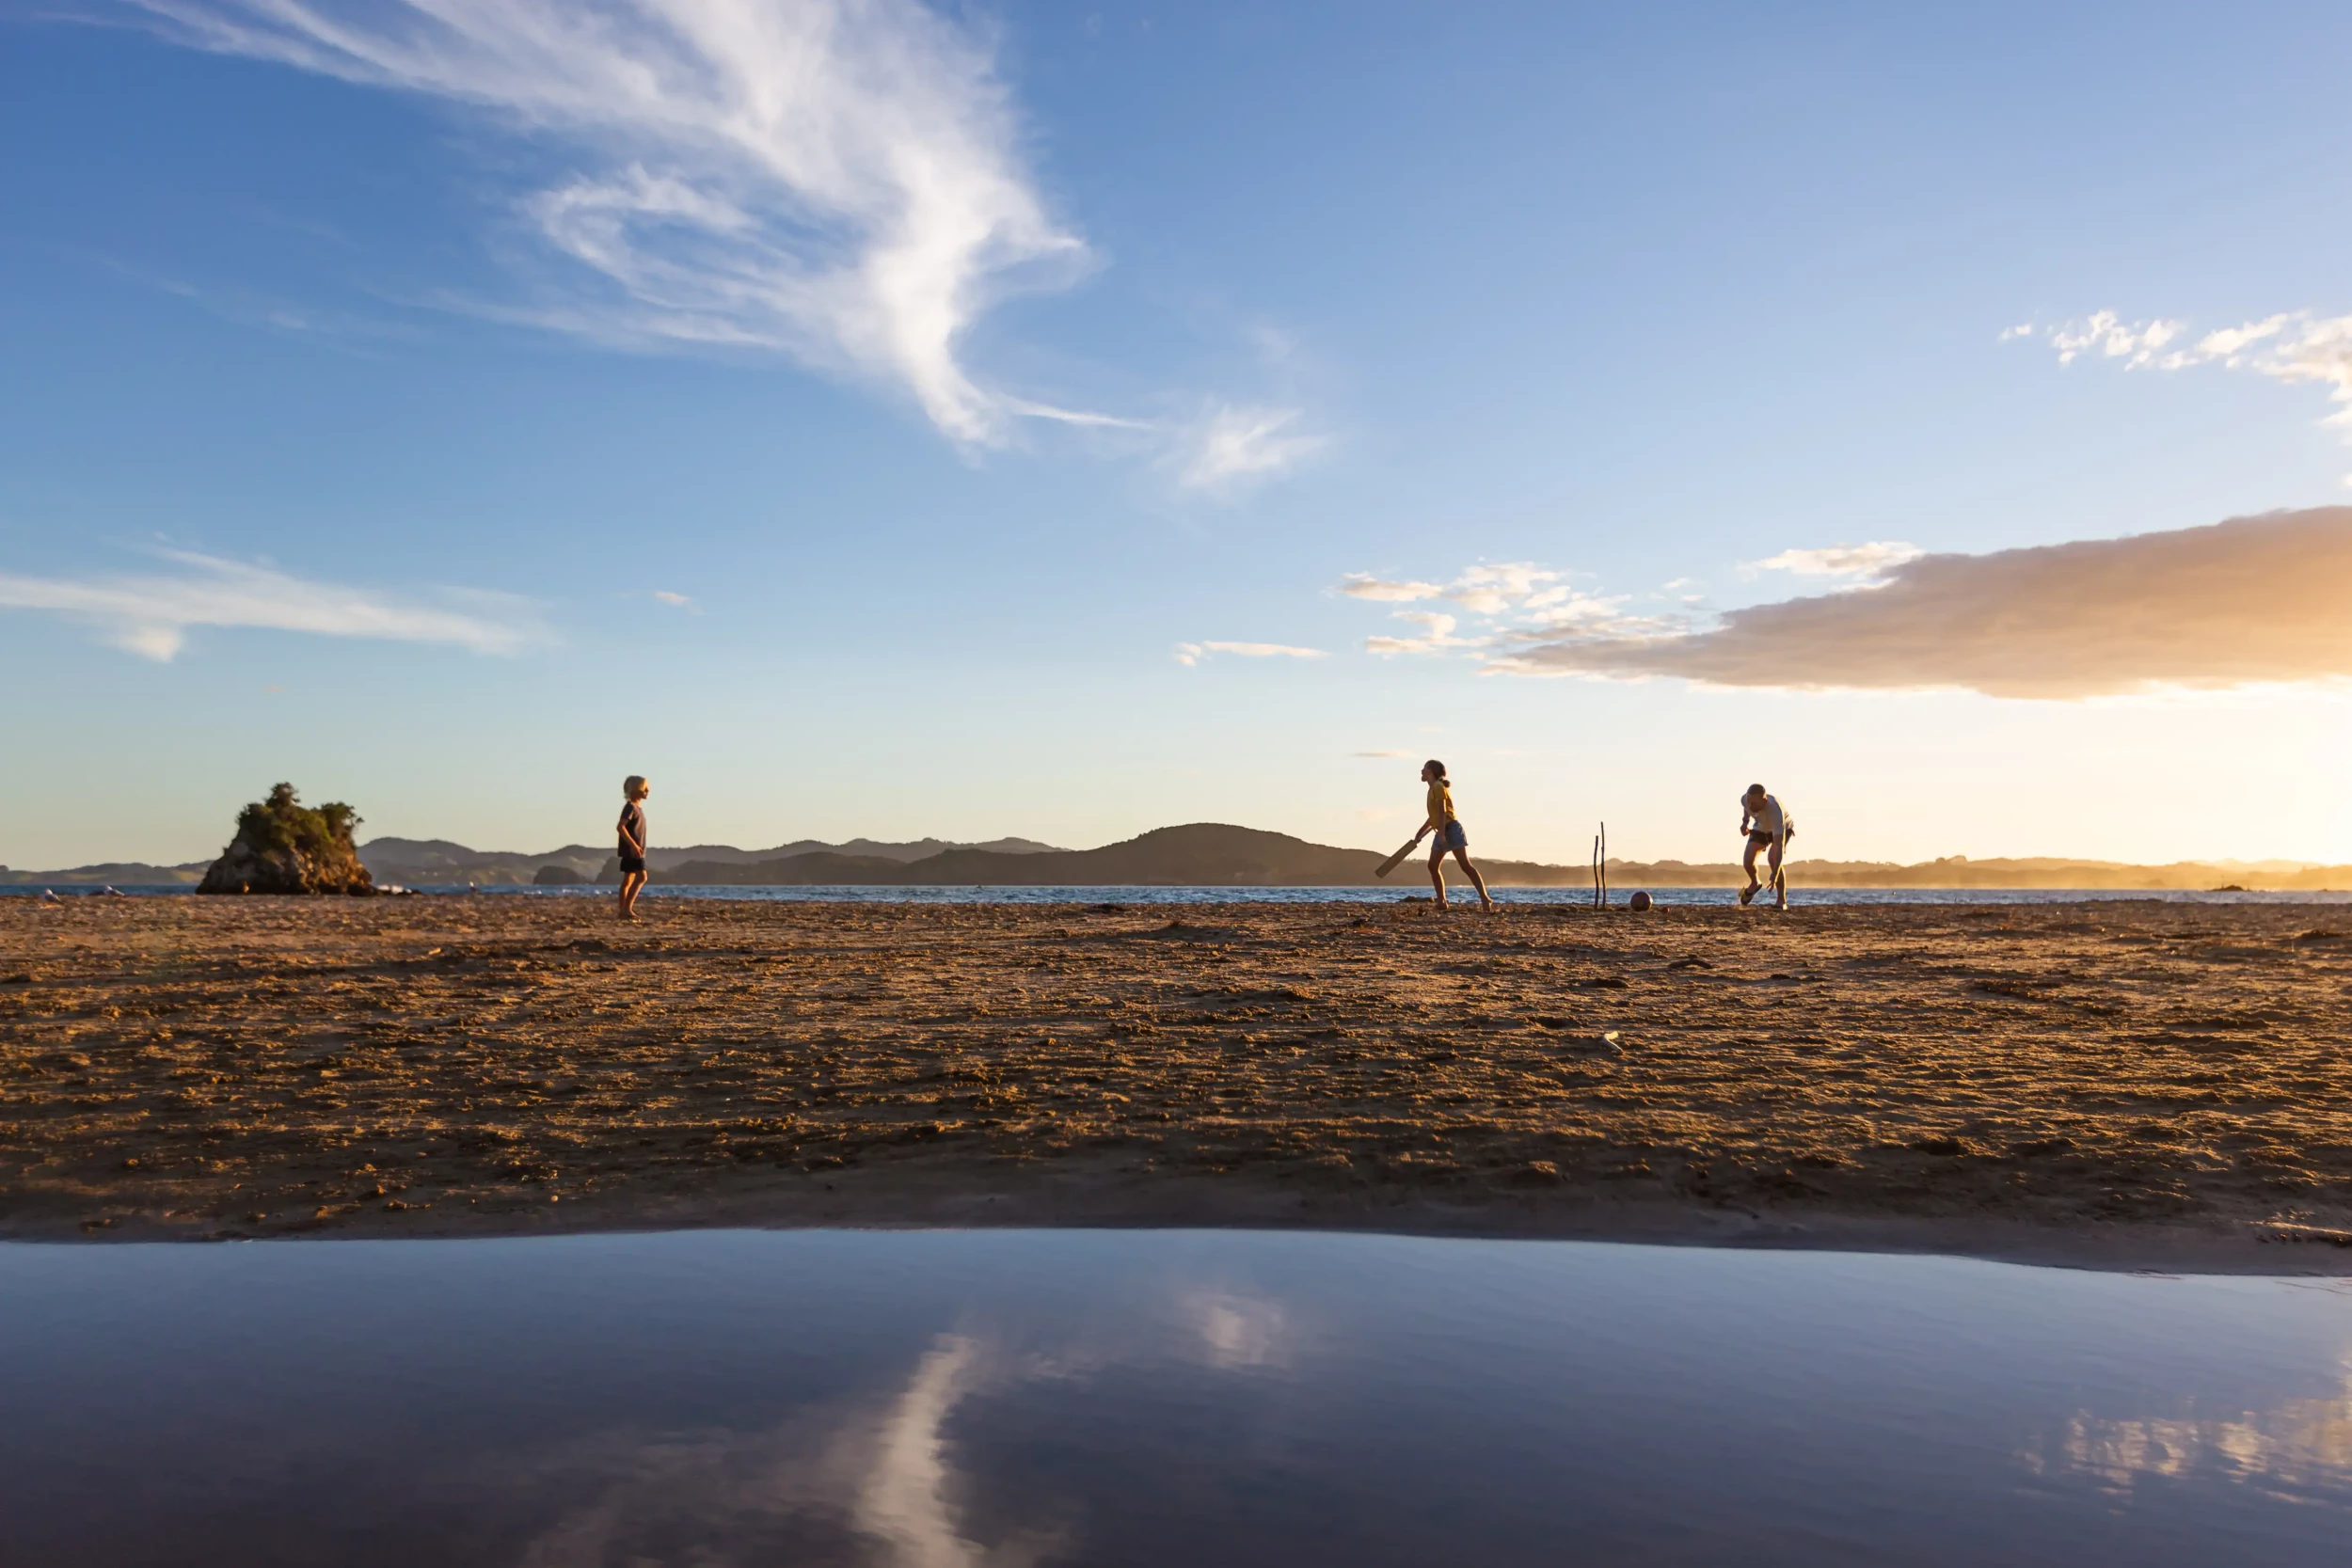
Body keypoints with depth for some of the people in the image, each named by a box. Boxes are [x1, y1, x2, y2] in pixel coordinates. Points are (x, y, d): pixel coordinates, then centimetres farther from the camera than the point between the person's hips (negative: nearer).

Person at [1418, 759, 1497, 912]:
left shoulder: (1438, 787, -10)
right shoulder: (1433, 788, 18)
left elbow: (1442, 812, -19)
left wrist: (1441, 835, -25)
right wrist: (1420, 832, 34)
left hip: (1451, 829, -10)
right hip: (1442, 831, 10)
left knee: (1465, 865, -15)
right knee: (1433, 866, 3)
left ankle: (1485, 898, -18)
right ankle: (1441, 901, 5)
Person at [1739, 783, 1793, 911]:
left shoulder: (1775, 812, -46)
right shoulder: (1745, 799, -31)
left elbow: (1779, 846, -49)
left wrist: (1775, 875, -54)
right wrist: (1745, 821, -9)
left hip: (1783, 828, -4)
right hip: (1761, 828, 5)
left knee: (1773, 858, -28)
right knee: (1747, 861, -10)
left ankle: (1781, 901, -15)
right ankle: (1754, 884, 25)